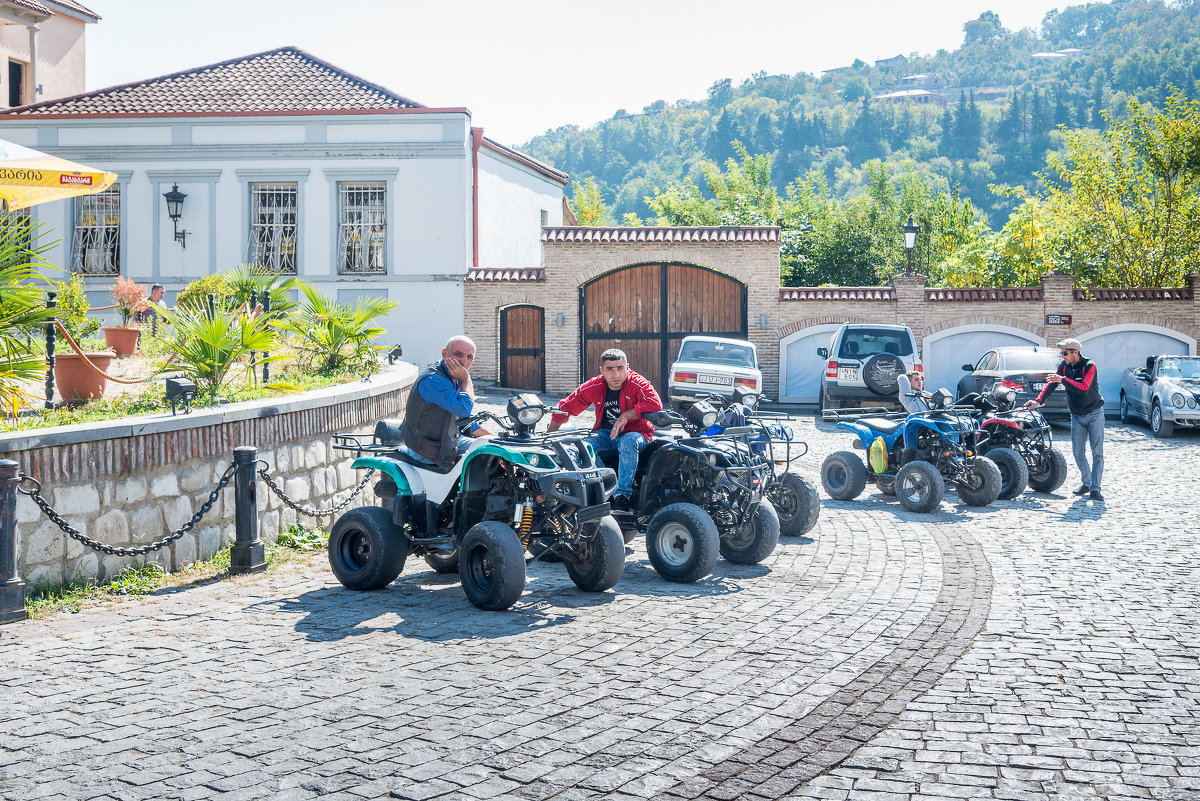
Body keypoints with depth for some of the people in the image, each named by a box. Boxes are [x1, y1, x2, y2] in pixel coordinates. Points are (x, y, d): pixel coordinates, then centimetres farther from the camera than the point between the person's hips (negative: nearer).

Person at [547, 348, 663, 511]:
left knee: (628, 441, -39)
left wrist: (625, 416, -29)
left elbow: (655, 404, -29)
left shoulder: (637, 384, -12)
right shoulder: (594, 387, 0)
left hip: (635, 433, -3)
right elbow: (565, 407, 8)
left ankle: (622, 496, -39)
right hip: (605, 434, 4)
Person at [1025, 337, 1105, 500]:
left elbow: (1083, 387, -30)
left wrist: (1063, 379, -32)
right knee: (1078, 453, 3)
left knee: (1097, 453, -7)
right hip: (1077, 416, 5)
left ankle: (1095, 489, -8)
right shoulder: (1064, 365, 2)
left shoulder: (1089, 366, -16)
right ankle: (1086, 483, 19)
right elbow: (1051, 383, -4)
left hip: (1094, 414, -5)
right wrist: (1038, 400, -15)